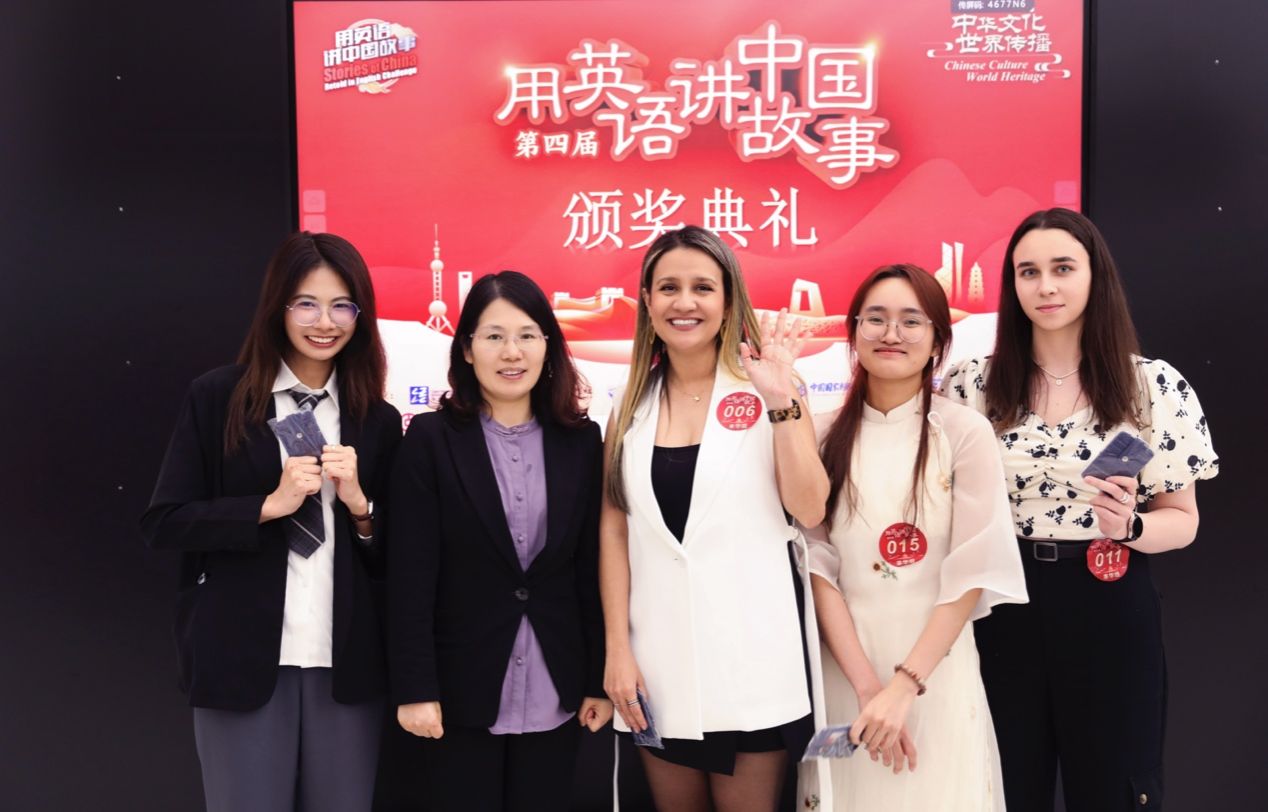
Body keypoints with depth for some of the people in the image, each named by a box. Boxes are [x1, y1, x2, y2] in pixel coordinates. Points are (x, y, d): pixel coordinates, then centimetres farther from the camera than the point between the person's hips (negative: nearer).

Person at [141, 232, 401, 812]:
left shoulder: (378, 420, 6)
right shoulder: (217, 399, -1)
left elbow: (394, 560, 9)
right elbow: (163, 524, -4)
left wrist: (358, 504, -10)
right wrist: (269, 506, -15)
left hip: (347, 662, 3)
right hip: (241, 658, -2)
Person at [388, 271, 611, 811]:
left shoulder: (582, 440, 3)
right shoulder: (431, 439, -5)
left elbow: (592, 569, 4)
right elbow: (410, 574, -7)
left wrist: (599, 680, 3)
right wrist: (415, 688, -11)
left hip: (554, 693, 2)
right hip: (462, 690, -2)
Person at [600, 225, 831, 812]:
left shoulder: (764, 390, -2)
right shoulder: (631, 406, 6)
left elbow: (809, 511, -10)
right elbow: (614, 531, 5)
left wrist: (782, 400, -19)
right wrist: (617, 647, 0)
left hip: (749, 658, -3)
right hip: (657, 663, 3)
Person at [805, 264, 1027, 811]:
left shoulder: (965, 433, -6)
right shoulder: (826, 435, 1)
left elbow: (973, 575, -9)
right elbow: (819, 566, -3)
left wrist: (904, 685, -15)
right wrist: (868, 686, -12)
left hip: (935, 669, -2)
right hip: (842, 669, 2)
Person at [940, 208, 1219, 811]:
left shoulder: (1156, 386, -3)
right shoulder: (973, 385, -1)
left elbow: (1183, 520, 1)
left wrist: (1129, 527, -19)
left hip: (1109, 612, 0)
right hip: (1003, 609, 1)